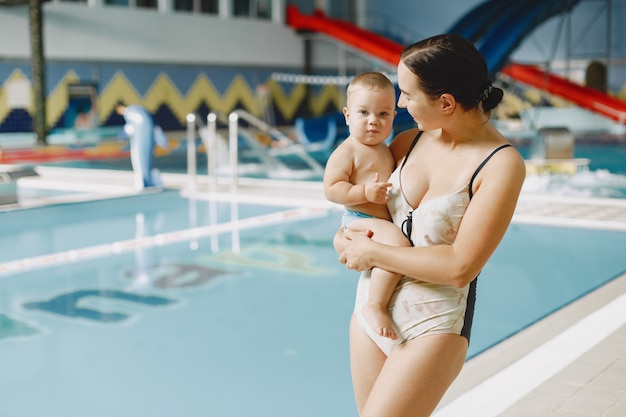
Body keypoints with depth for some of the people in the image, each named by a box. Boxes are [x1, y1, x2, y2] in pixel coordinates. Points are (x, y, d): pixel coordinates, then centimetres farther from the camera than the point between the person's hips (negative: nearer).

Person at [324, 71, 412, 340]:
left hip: (386, 223, 10)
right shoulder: (348, 151, -10)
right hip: (361, 222, -10)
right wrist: (365, 193, -27)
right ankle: (375, 306, -26)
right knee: (399, 245, -34)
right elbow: (331, 189, -18)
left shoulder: (385, 151, 18)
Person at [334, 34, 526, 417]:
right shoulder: (409, 141, 1)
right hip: (371, 306, 6)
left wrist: (373, 253, -13)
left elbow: (460, 267, -21)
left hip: (434, 324, -6)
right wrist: (345, 239, -5)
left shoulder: (502, 165, -16)